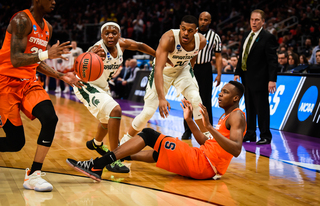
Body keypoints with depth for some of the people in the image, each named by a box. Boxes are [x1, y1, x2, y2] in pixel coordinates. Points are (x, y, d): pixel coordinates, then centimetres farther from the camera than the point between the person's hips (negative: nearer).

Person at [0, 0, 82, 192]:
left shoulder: (47, 28, 12)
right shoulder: (22, 20, -14)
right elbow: (15, 60, -24)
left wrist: (61, 76, 13)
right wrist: (47, 54, -33)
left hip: (29, 82, 7)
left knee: (50, 118, -19)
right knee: (16, 142, -8)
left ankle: (33, 175, -12)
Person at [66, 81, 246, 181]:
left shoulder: (237, 116, -7)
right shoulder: (226, 116, 23)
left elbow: (236, 150, -24)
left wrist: (210, 127, -29)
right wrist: (189, 120, 18)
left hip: (203, 164, -9)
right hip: (202, 161, 9)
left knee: (148, 135, -10)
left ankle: (98, 165, -15)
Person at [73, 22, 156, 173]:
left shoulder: (122, 44, -12)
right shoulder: (98, 49, -33)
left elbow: (141, 46, 8)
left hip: (102, 86, 9)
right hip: (86, 85, -8)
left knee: (108, 117, 28)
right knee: (115, 110, -27)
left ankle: (96, 143, 61)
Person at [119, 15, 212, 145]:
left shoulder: (201, 41, -22)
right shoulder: (168, 38, -38)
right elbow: (158, 68, -46)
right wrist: (161, 98, -54)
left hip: (183, 69, 4)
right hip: (163, 71, -4)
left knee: (196, 100, -14)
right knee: (148, 112, -7)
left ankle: (206, 136, 5)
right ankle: (125, 141, 13)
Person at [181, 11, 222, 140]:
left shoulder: (214, 37, 2)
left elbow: (218, 57, 4)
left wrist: (219, 74, -6)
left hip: (205, 69, -1)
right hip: (190, 68, 1)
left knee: (206, 101, 0)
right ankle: (187, 131, 11)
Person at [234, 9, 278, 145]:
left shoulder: (268, 37, -10)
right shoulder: (247, 37, 13)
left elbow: (272, 60, -13)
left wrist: (272, 80, -19)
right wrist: (237, 72, 10)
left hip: (259, 80, -7)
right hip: (247, 79, 7)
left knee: (262, 108, -1)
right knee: (249, 108, 13)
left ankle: (265, 136, 7)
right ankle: (250, 134, 22)